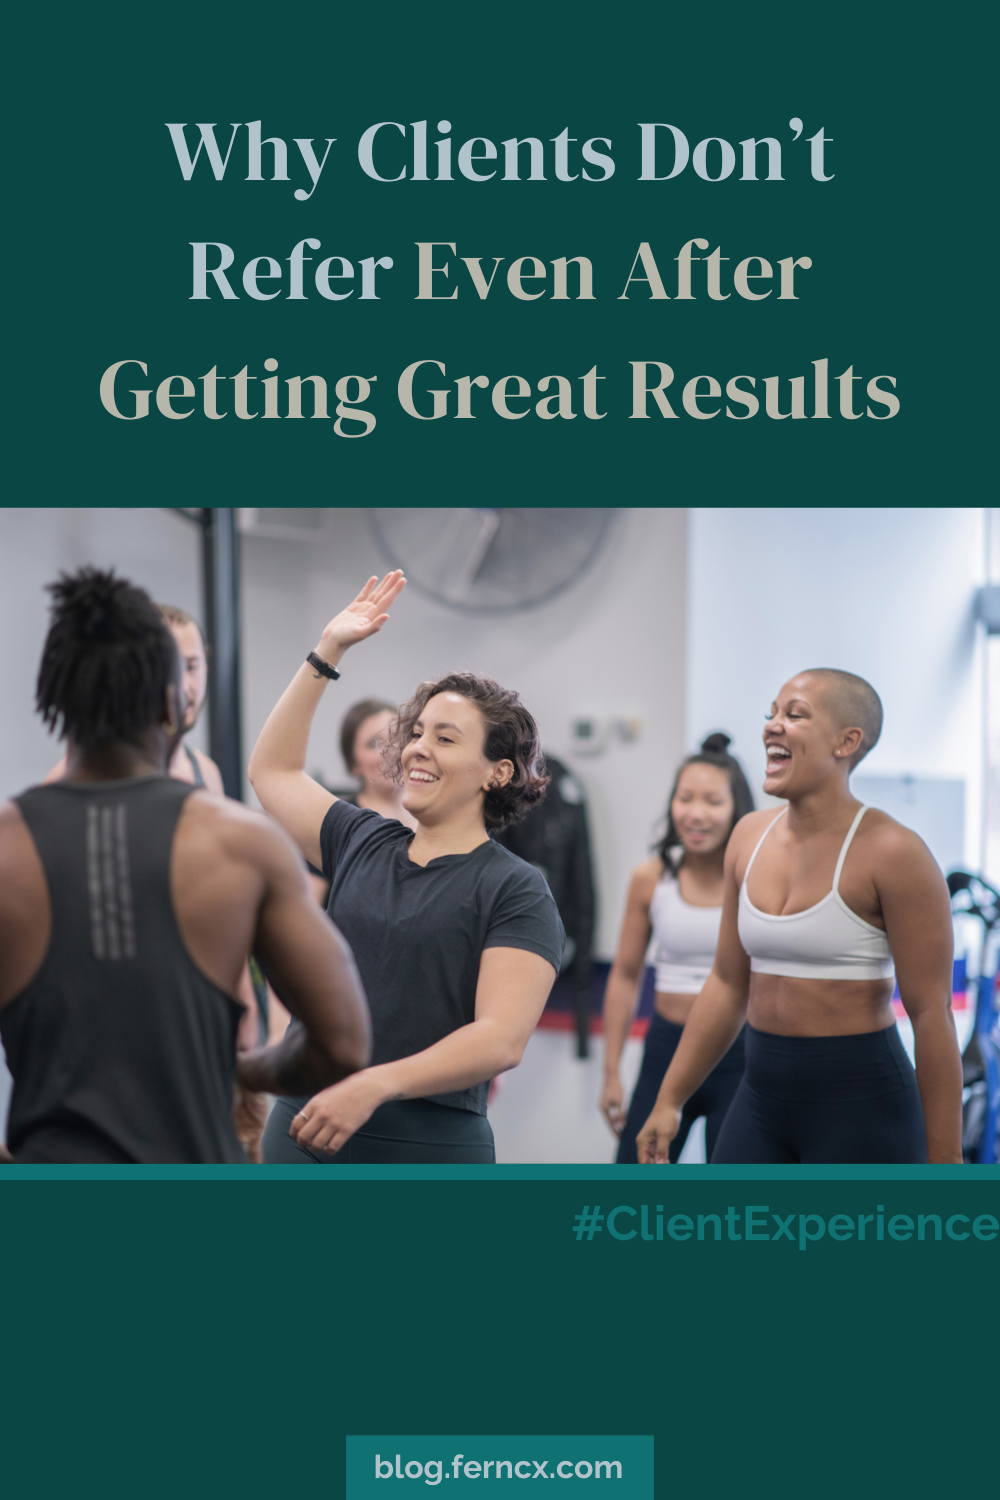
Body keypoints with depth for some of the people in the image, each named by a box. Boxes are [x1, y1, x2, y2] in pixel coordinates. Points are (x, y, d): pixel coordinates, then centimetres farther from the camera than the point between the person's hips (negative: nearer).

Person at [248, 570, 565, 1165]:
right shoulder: (361, 842, 11)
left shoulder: (516, 891, -6)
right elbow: (272, 770, 25)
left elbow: (502, 1039, -16)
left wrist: (372, 1085, -26)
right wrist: (328, 652, 20)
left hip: (429, 1148, -5)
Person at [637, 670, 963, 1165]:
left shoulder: (892, 854, -13)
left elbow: (931, 1012, -13)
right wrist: (670, 1100, 14)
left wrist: (944, 1160, -13)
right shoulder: (750, 837, 8)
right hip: (763, 1093, 6)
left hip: (860, 1104, -6)